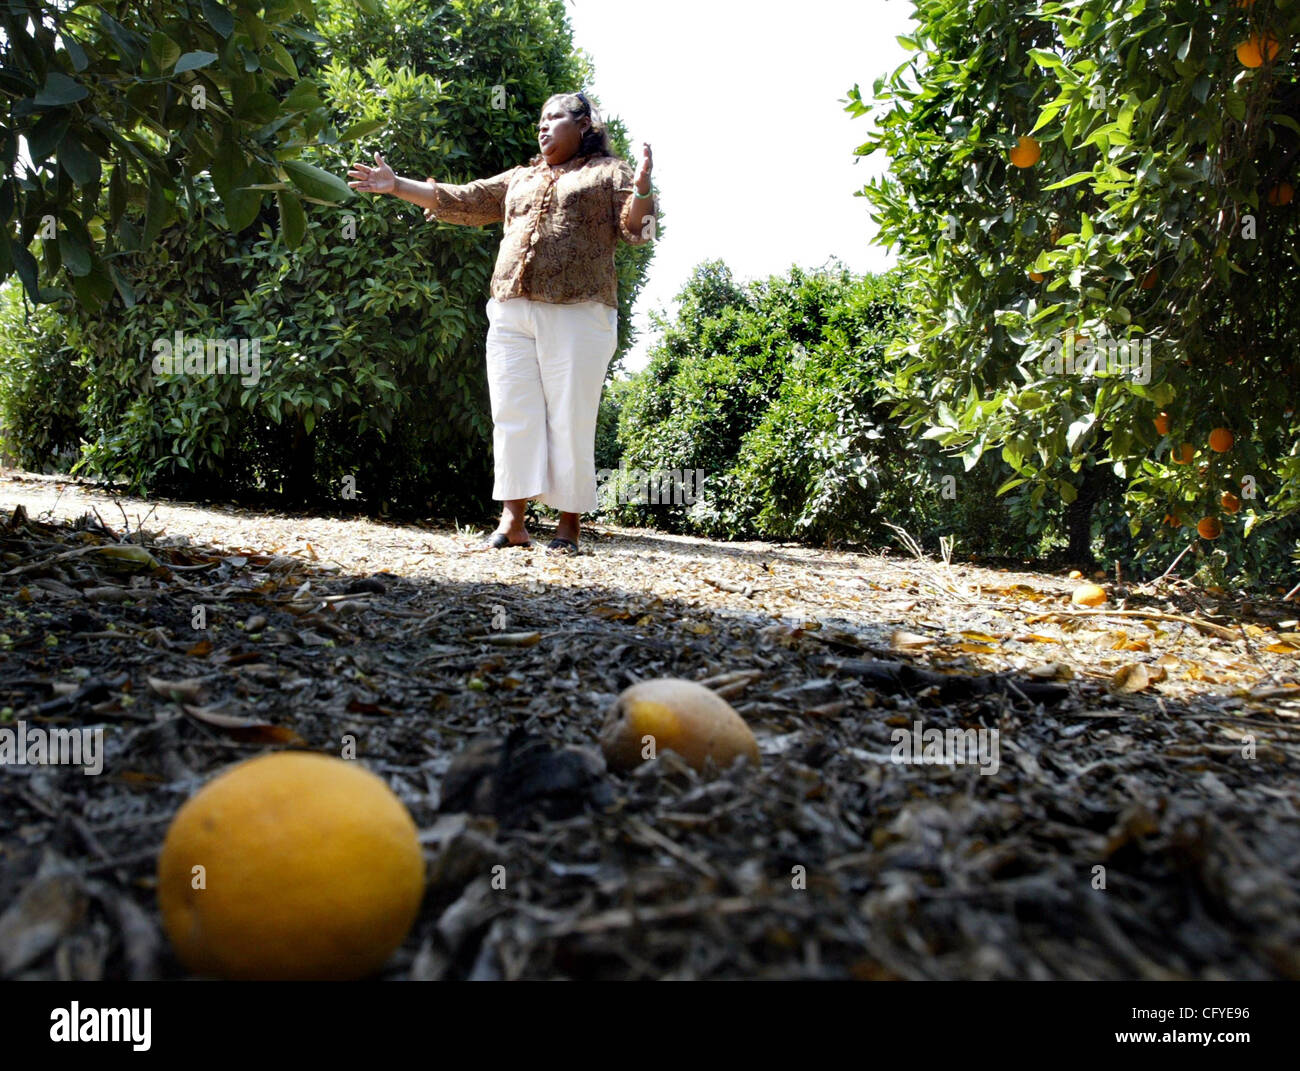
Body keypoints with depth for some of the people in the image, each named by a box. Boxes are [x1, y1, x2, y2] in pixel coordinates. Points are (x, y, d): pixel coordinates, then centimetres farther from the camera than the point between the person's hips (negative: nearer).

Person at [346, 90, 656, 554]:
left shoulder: (608, 173, 12)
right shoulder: (520, 179, 27)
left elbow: (635, 229, -1)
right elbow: (462, 201, 27)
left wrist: (641, 187, -20)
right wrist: (397, 185, 23)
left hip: (576, 315, -5)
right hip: (510, 314, 5)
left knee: (570, 421, -6)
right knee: (513, 415, -1)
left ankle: (569, 525, 0)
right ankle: (512, 521, 1)